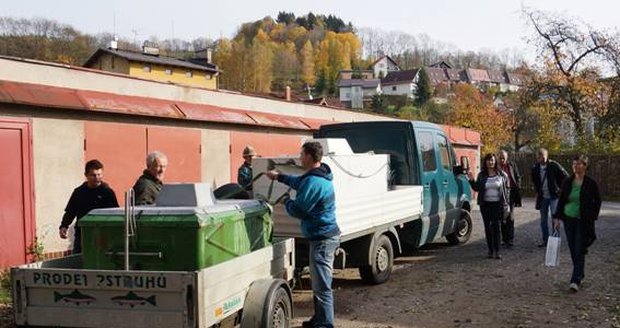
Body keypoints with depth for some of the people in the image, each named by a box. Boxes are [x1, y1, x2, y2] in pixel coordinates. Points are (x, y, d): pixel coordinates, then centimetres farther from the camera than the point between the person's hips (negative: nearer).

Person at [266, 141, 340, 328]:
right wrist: (279, 177, 37)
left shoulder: (313, 182, -23)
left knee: (322, 286, -8)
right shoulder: (320, 176, 10)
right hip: (327, 234, 11)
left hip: (322, 238, -11)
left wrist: (286, 202, 2)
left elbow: (297, 210, -18)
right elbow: (299, 182, 30)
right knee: (319, 283, 21)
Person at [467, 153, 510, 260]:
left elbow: (507, 189, 6)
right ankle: (490, 250, 13)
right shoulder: (481, 175, 7)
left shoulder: (502, 174, 2)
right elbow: (477, 188, 9)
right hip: (485, 204, 2)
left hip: (497, 204, -2)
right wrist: (472, 180, -6)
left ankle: (497, 251, -4)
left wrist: (506, 203, 0)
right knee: (487, 227, 6)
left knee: (496, 226, -7)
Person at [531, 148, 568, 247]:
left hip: (554, 196, -5)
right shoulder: (535, 168, 3)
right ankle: (545, 241, 19)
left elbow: (566, 177, -5)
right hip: (542, 197, 5)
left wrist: (560, 188, -4)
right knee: (544, 219, 10)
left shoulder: (554, 165, -12)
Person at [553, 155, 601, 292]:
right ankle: (580, 275, 25)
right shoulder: (567, 182, 4)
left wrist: (592, 217, -5)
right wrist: (557, 218, 4)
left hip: (583, 222, -4)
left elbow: (597, 202, 2)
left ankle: (575, 281, -9)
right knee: (573, 251, 9)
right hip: (569, 220, 4)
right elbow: (561, 201, 9)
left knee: (579, 251, -8)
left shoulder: (591, 184, -6)